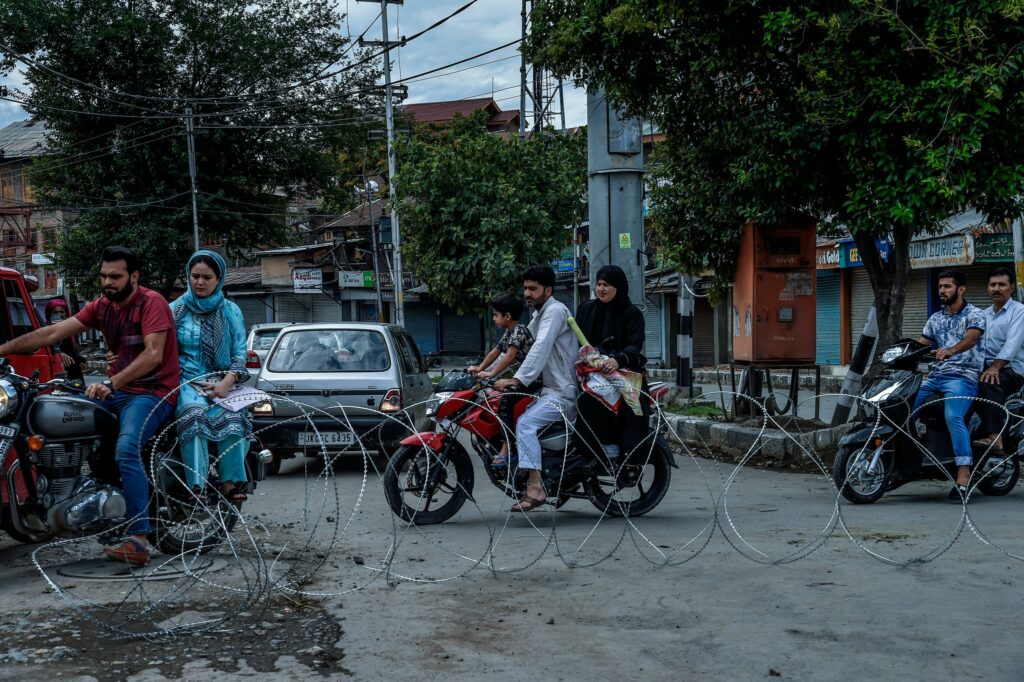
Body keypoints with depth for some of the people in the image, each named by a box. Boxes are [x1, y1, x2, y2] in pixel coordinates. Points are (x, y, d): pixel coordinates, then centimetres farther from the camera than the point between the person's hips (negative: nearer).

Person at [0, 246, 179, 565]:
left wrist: (111, 383, -30)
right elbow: (53, 333, 7)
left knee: (126, 451, -31)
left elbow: (153, 354, -22)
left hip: (152, 392, -8)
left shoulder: (151, 302, -10)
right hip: (115, 389, 8)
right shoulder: (101, 307, 11)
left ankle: (139, 539, -34)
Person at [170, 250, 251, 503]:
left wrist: (226, 383, -12)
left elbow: (240, 352, 5)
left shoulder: (230, 311, 12)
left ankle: (231, 482, -33)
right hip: (186, 380, -1)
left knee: (231, 416, -32)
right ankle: (196, 485, -39)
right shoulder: (175, 309, 12)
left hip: (222, 381, 1)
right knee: (194, 413, -34)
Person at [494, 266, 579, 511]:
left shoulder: (555, 310, -11)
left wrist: (517, 380, -32)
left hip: (563, 392, -11)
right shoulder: (539, 314, 22)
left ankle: (535, 488, -33)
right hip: (550, 389, 11)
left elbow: (540, 349, -24)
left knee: (525, 424, -28)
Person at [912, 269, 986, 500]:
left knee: (953, 417, -31)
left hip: (963, 376, -7)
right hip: (935, 375, 7)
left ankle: (964, 473, -32)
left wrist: (950, 351, -38)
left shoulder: (974, 314, 2)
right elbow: (919, 345, 19)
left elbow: (970, 338, -18)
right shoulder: (935, 319, 22)